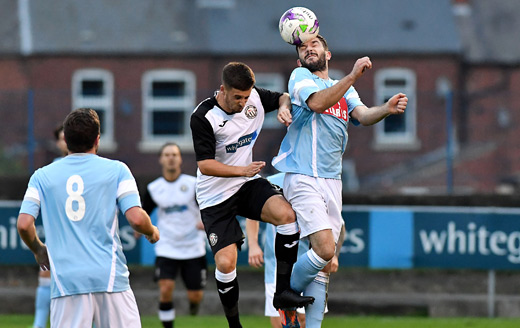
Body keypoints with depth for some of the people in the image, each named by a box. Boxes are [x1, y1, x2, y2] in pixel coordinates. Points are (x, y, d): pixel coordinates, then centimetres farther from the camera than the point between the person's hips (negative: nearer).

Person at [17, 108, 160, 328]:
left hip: (65, 282, 1)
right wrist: (152, 233, 17)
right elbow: (136, 219, -5)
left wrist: (39, 250, 21)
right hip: (110, 277, -1)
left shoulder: (42, 176, 9)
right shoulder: (116, 170, 4)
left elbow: (24, 225, 1)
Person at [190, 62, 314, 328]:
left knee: (286, 214, -25)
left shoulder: (255, 97, -6)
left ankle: (283, 291, -15)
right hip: (215, 196, -4)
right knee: (226, 263, -15)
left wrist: (283, 108, -10)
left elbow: (283, 97, 14)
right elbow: (205, 165, -21)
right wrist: (241, 170, -33)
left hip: (248, 185, 4)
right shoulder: (203, 117, -21)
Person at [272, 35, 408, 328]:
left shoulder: (345, 90, 20)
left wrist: (387, 109, -23)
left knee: (325, 264, 2)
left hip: (332, 180, 6)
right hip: (303, 179, -6)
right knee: (324, 249, -19)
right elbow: (317, 103, -18)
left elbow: (363, 115, 0)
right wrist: (353, 76, -29)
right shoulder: (300, 77, 3)